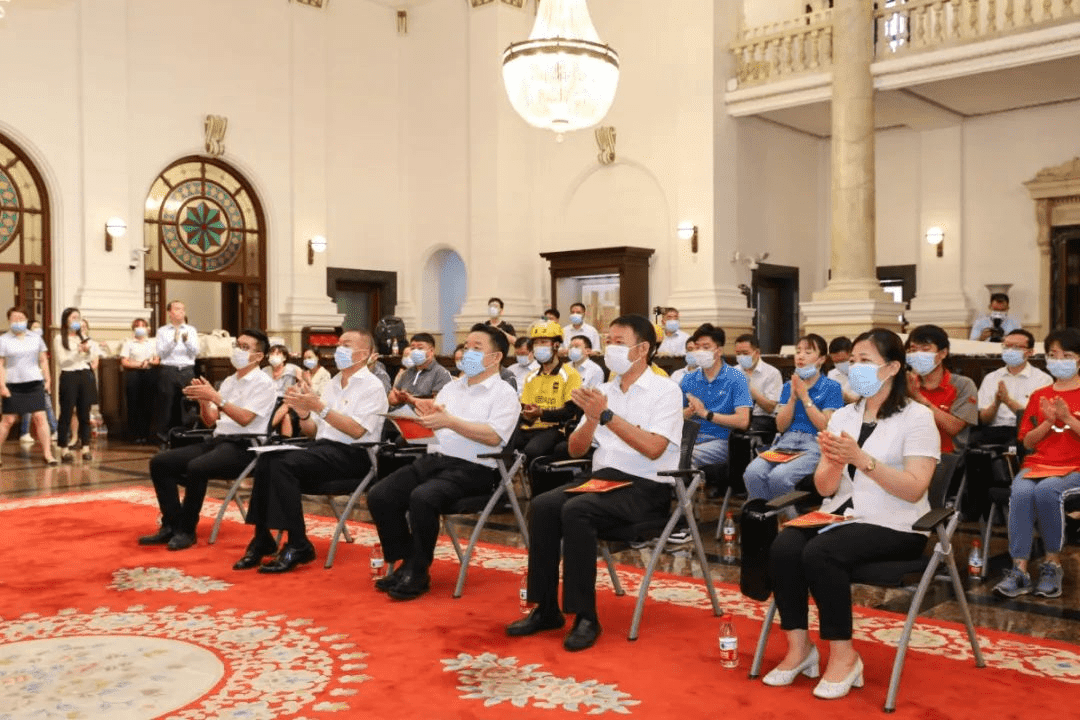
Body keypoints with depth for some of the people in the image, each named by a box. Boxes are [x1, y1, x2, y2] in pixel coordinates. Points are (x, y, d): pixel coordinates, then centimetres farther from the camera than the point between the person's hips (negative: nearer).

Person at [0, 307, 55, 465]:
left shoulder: (36, 338, 10)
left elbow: (43, 361, 14)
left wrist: (47, 380, 7)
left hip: (34, 384, 2)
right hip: (13, 385, -2)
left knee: (40, 417, -3)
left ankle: (47, 453, -1)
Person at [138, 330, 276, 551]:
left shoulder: (262, 383, -4)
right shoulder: (228, 381, 19)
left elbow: (245, 418, -18)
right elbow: (210, 421, 19)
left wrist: (214, 396, -21)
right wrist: (203, 400, 0)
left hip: (243, 447, -8)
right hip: (217, 441, 8)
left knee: (196, 468, -33)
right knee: (159, 462, -5)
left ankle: (186, 530, -16)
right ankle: (171, 525, -5)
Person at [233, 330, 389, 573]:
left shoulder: (372, 386, -2)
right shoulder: (332, 384, 20)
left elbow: (356, 430, -16)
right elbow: (312, 431, 19)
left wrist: (318, 406, -17)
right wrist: (304, 414, -3)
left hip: (351, 454, -7)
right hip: (322, 448, 7)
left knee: (284, 464, -27)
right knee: (266, 460, -18)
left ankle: (298, 545, -21)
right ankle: (262, 539, -12)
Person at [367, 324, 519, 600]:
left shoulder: (504, 393, 1)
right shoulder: (451, 387, 22)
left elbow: (493, 436, -14)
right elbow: (433, 422, 17)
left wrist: (450, 421, -19)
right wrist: (428, 412, -6)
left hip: (471, 468, -7)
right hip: (433, 459, 7)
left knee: (422, 498, -33)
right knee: (379, 496, -12)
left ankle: (418, 572, -14)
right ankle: (405, 563, 1)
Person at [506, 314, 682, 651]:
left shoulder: (665, 391, -4)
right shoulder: (603, 392, 14)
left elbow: (653, 448, -18)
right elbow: (575, 450, 13)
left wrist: (606, 415, -20)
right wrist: (592, 418, -7)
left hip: (646, 487, -6)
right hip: (602, 478, 6)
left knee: (575, 510, -30)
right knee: (542, 506, -18)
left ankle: (585, 616, -20)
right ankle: (546, 608, -10)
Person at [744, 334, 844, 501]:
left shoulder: (831, 387, 6)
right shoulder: (788, 386, 19)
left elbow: (825, 426, -5)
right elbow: (781, 426, 11)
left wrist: (805, 397, -5)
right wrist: (793, 397, -1)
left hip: (813, 445, -4)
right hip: (785, 442, 4)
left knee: (779, 476, -34)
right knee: (753, 472, -28)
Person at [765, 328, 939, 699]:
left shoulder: (917, 417, -5)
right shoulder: (843, 415, 12)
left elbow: (914, 489, -15)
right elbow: (824, 489, 8)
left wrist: (862, 460, -24)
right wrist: (833, 463, -15)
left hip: (893, 526, -5)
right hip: (841, 515, 5)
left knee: (820, 554, -30)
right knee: (782, 549, -23)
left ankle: (843, 656, -14)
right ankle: (799, 647, -9)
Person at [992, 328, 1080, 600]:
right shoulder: (1039, 396, 17)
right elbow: (1028, 442, 12)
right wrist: (1048, 422, -4)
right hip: (1037, 464, 3)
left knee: (1046, 491, -36)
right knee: (1021, 492, -31)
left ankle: (1052, 563, -18)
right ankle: (1019, 570, -30)